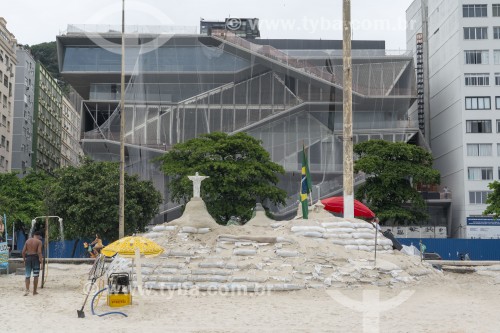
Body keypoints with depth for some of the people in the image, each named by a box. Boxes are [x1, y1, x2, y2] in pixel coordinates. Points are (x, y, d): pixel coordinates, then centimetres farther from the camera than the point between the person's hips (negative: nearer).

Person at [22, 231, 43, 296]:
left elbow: (23, 251, 6)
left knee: (27, 275, 6)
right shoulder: (39, 241, -3)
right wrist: (41, 260, -10)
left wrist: (24, 259, 12)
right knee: (36, 275, 5)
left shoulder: (28, 241, 10)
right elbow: (39, 252, -14)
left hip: (28, 258, 4)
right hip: (35, 258, -3)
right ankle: (34, 291, 9)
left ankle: (27, 289, -12)